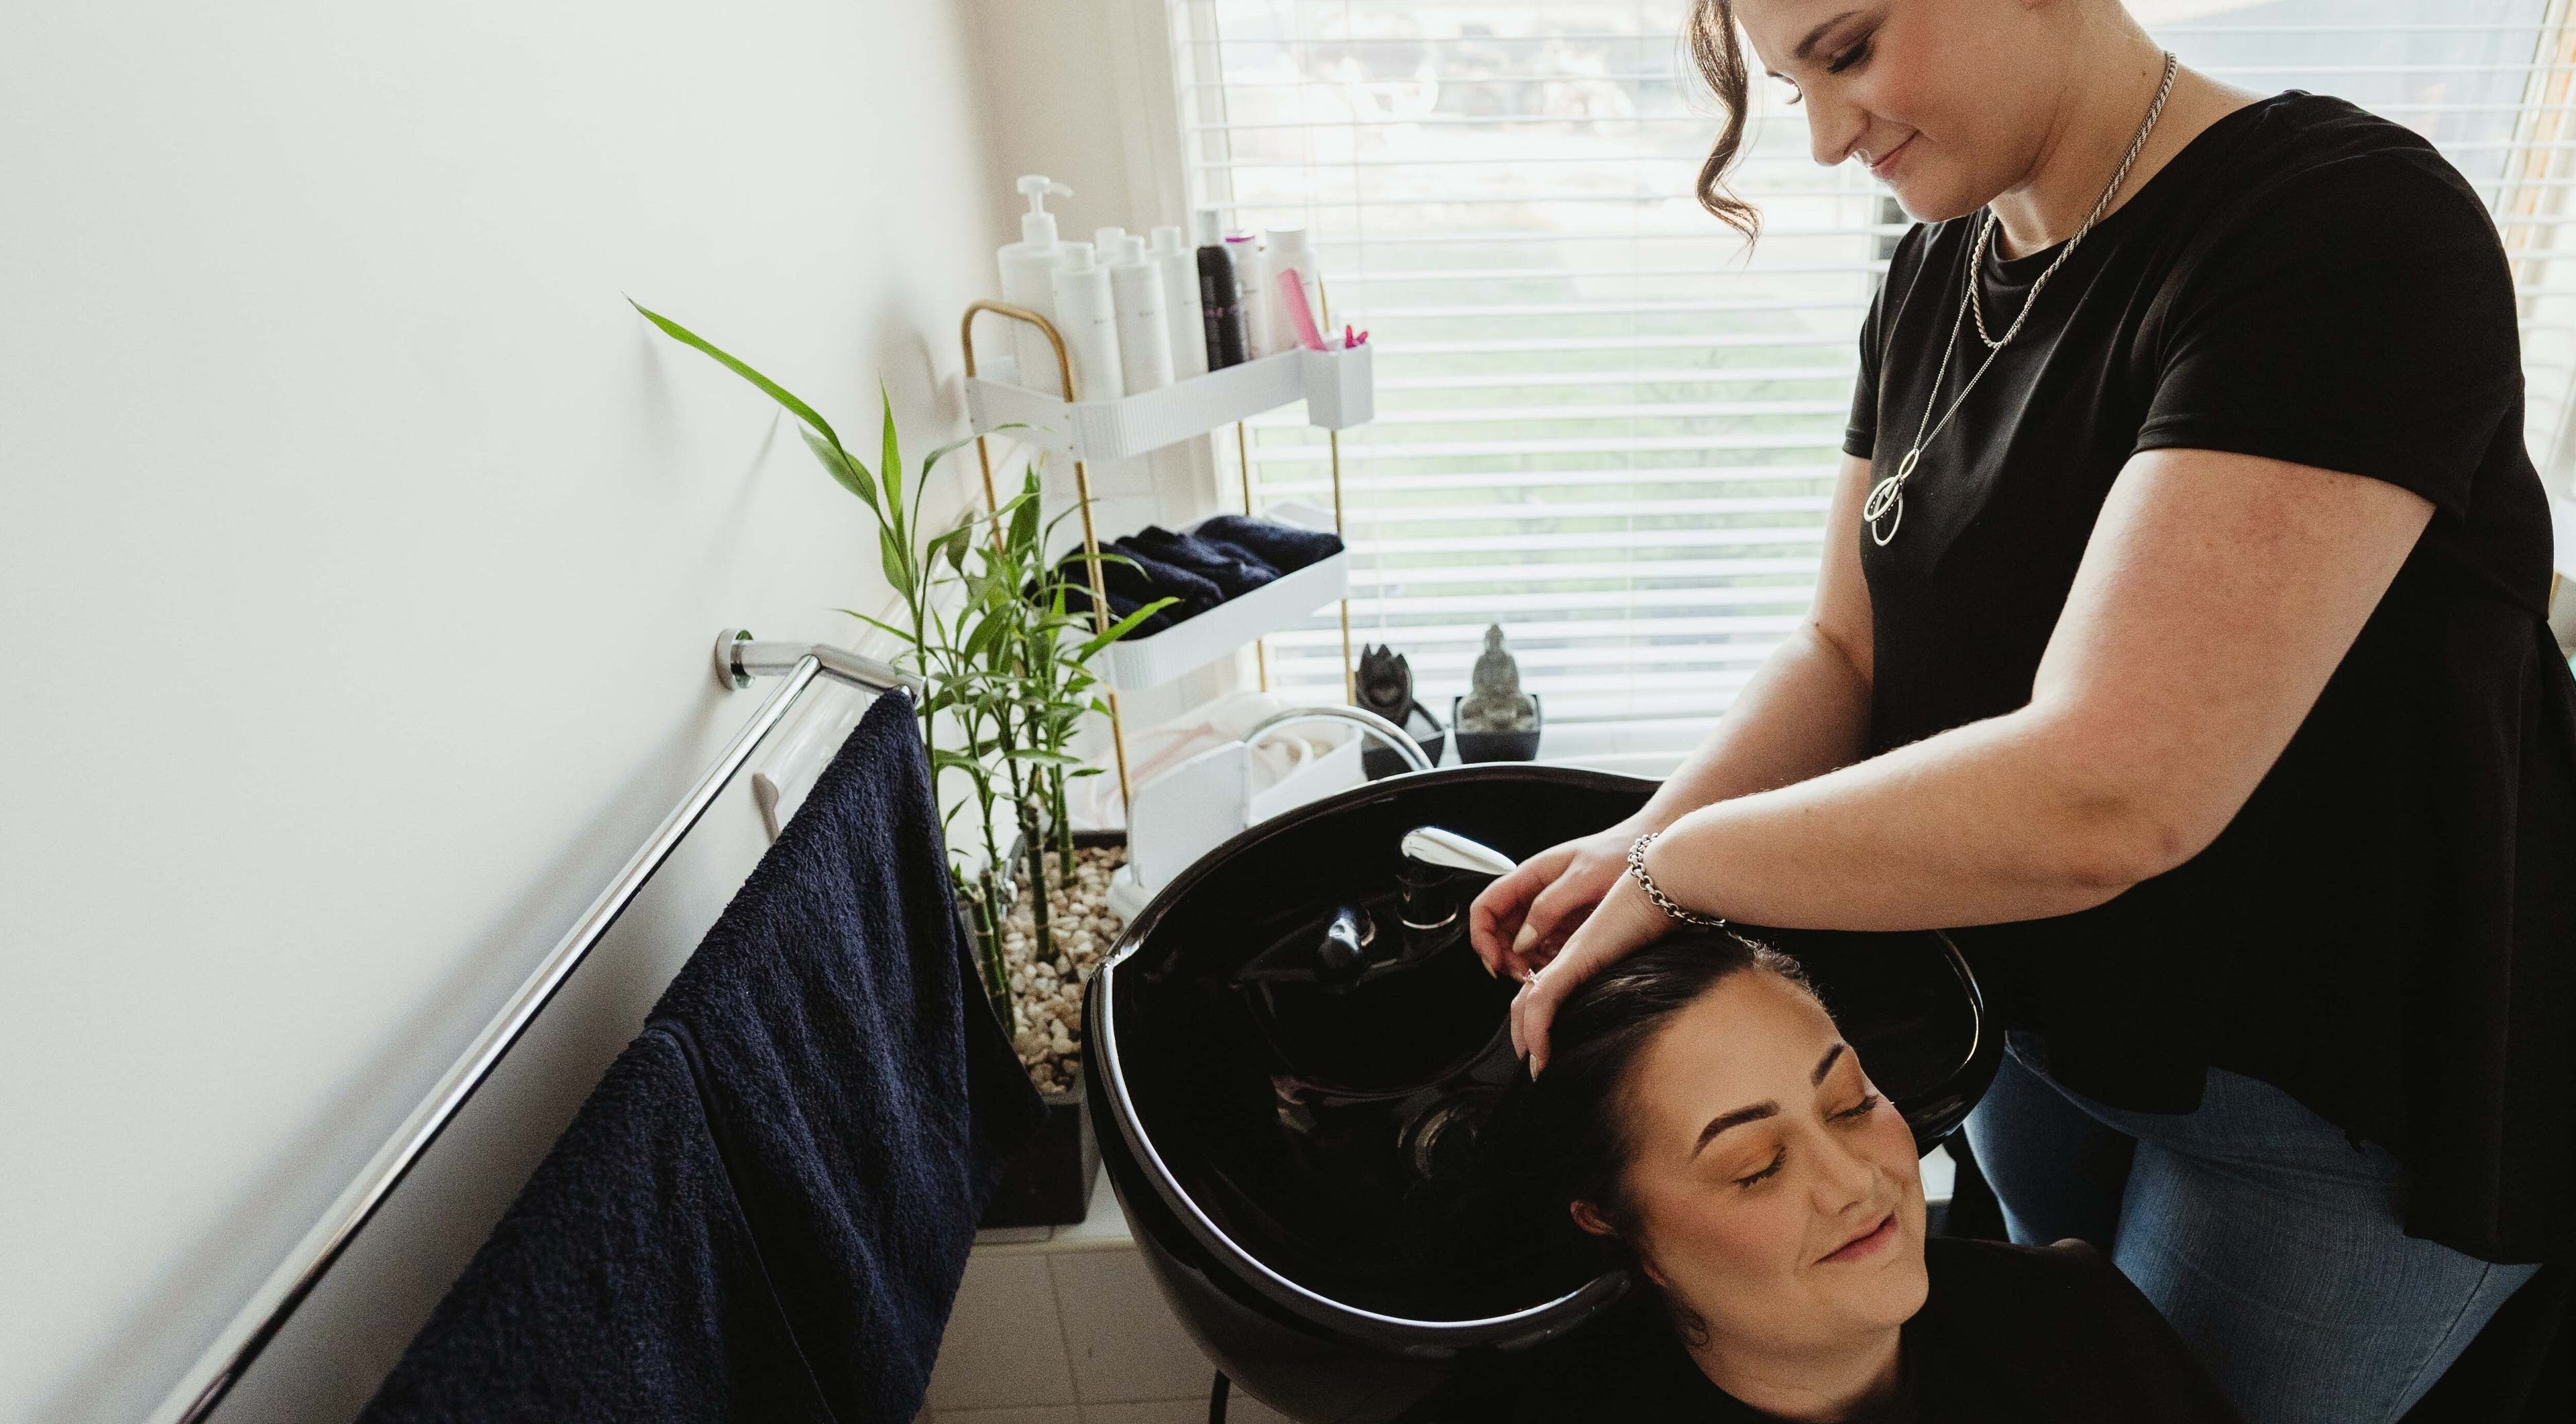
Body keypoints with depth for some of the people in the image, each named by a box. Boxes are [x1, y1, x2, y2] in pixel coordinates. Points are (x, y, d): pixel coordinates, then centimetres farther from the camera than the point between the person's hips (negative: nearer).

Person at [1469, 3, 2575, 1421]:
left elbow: (2106, 796, -37)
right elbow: (1847, 649, -1)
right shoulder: (1939, 269, -2)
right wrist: (1639, 842, -17)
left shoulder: (2347, 230, -26)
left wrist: (1676, 869, -25)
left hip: (2334, 1092, -6)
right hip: (2030, 1008, 6)